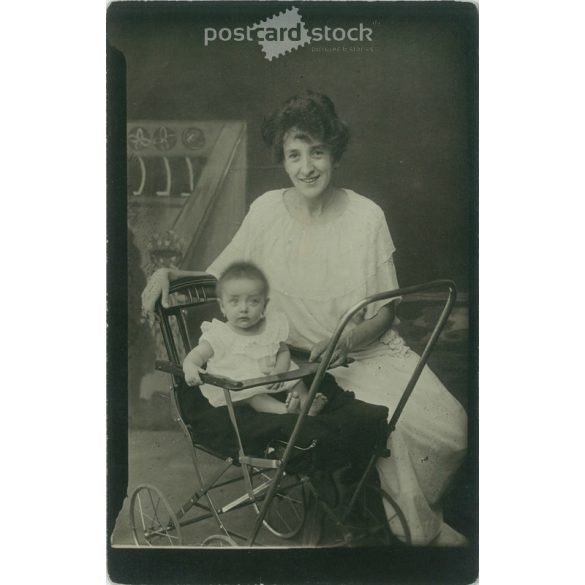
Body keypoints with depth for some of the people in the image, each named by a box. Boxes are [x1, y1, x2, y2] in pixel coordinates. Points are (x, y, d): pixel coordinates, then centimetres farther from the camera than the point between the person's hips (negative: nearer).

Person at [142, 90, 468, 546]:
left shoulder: (366, 216, -6)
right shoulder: (267, 211, -5)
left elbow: (386, 311, -2)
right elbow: (219, 278, 5)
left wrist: (344, 341, -20)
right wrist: (170, 273, -14)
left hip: (368, 348, 1)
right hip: (307, 359, -1)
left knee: (450, 422, -17)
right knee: (391, 421, -24)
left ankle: (418, 512, 12)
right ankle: (422, 524, 3)